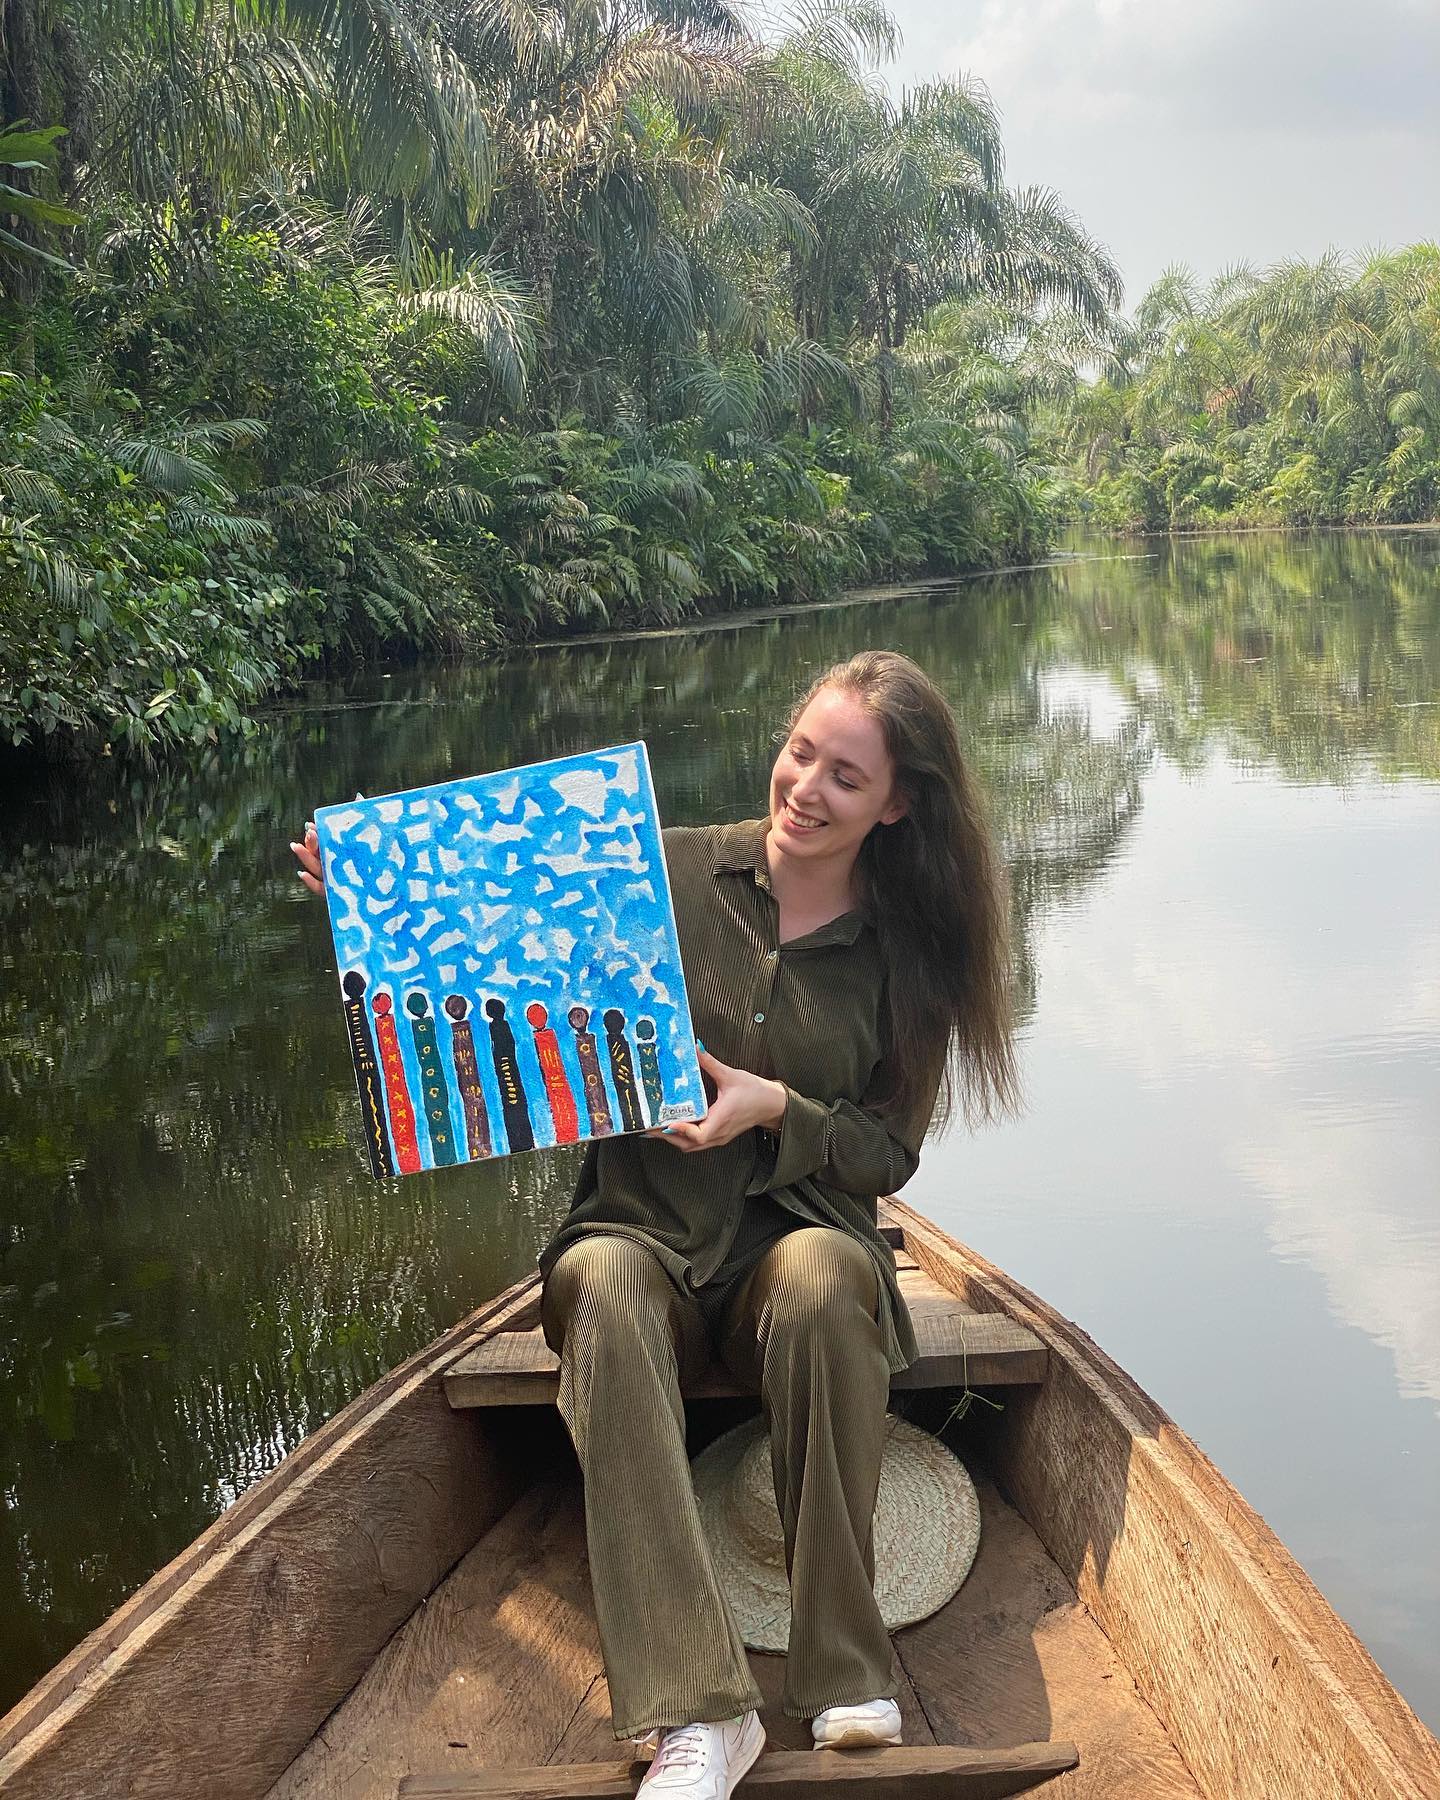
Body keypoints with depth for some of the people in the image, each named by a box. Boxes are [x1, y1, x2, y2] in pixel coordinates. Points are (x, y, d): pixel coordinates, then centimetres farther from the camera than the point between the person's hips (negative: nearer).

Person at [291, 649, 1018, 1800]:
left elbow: (888, 1155, 5)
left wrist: (778, 1110, -14)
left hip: (798, 1232, 0)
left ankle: (845, 1675, -24)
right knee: (603, 1283, -35)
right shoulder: (670, 872, 2)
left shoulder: (905, 953, 4)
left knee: (824, 1280, -35)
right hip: (642, 1226, 0)